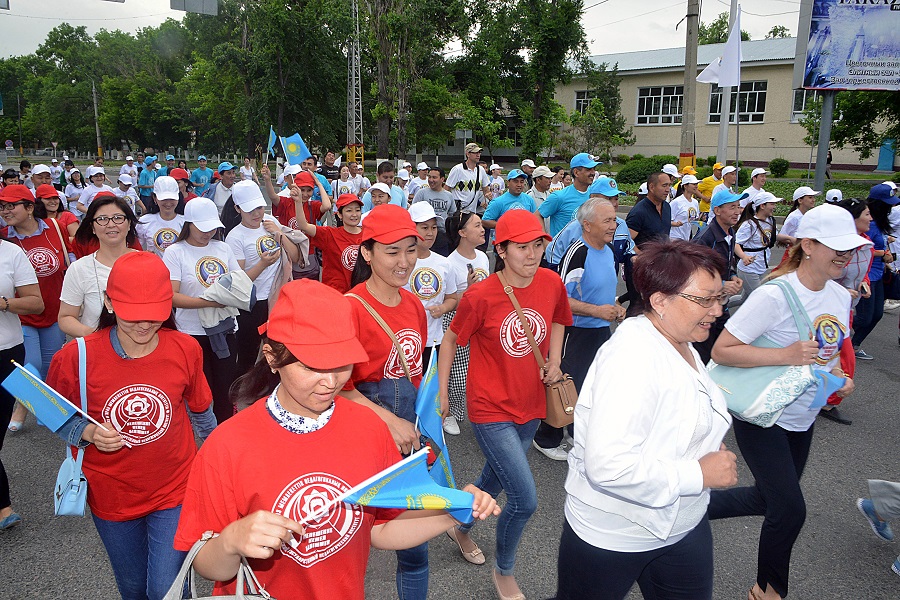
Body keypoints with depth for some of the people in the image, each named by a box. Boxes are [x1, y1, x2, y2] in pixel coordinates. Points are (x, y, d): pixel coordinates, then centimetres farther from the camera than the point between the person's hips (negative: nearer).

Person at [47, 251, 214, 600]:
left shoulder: (185, 350, -14)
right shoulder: (76, 357, -18)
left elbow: (200, 412, 4)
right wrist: (89, 433, -23)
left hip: (174, 490, -1)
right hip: (111, 495, 1)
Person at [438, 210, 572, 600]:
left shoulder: (552, 283, -7)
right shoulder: (480, 297, -20)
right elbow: (451, 340, -5)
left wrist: (554, 362, 1)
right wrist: (441, 393, -2)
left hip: (530, 405, 6)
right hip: (491, 409, -5)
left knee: (494, 481, 23)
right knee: (524, 499, -8)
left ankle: (461, 528, 54)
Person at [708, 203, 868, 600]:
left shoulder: (840, 296, 2)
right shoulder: (775, 295, -24)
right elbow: (721, 351, -26)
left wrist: (839, 377, -2)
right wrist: (786, 355, -31)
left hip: (803, 418, 8)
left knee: (768, 499, 17)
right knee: (790, 509, -2)